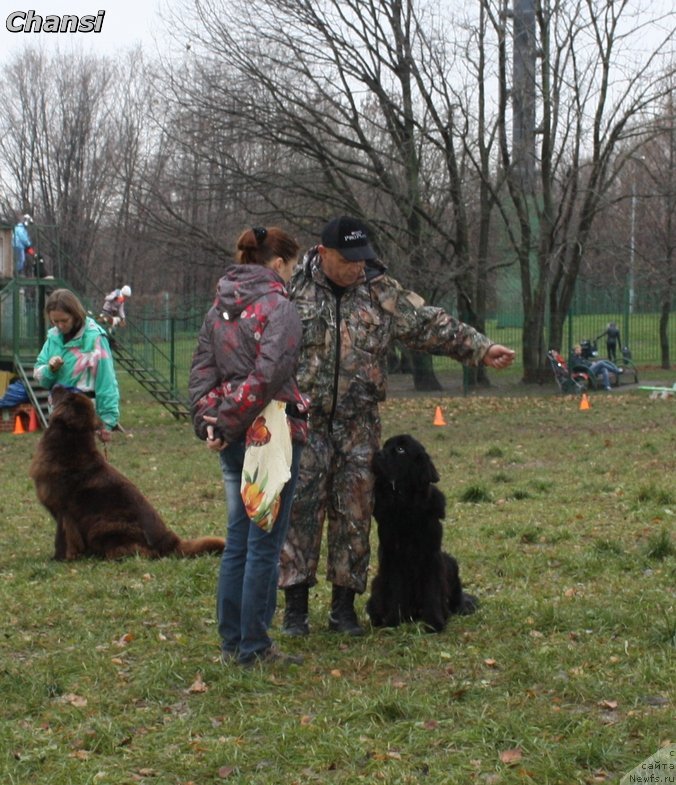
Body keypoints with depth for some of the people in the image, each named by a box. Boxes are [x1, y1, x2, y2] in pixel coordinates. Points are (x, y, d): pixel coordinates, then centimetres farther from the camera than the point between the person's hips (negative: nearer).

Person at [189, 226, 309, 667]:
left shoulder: (219, 309, 12)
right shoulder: (279, 308, -11)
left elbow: (202, 369, 6)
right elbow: (267, 375, -21)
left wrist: (209, 421, -3)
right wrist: (226, 423, -15)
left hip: (233, 438, 7)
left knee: (239, 538, 15)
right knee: (266, 541, 0)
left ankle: (232, 642, 19)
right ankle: (254, 647, 4)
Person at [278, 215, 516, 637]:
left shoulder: (381, 291, 4)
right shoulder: (295, 289, -2)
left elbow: (431, 324, 4)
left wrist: (481, 348, -5)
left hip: (358, 424, 2)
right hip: (305, 418, -2)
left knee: (354, 512, 5)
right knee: (302, 509, -2)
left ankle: (344, 605, 15)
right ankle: (296, 606, 7)